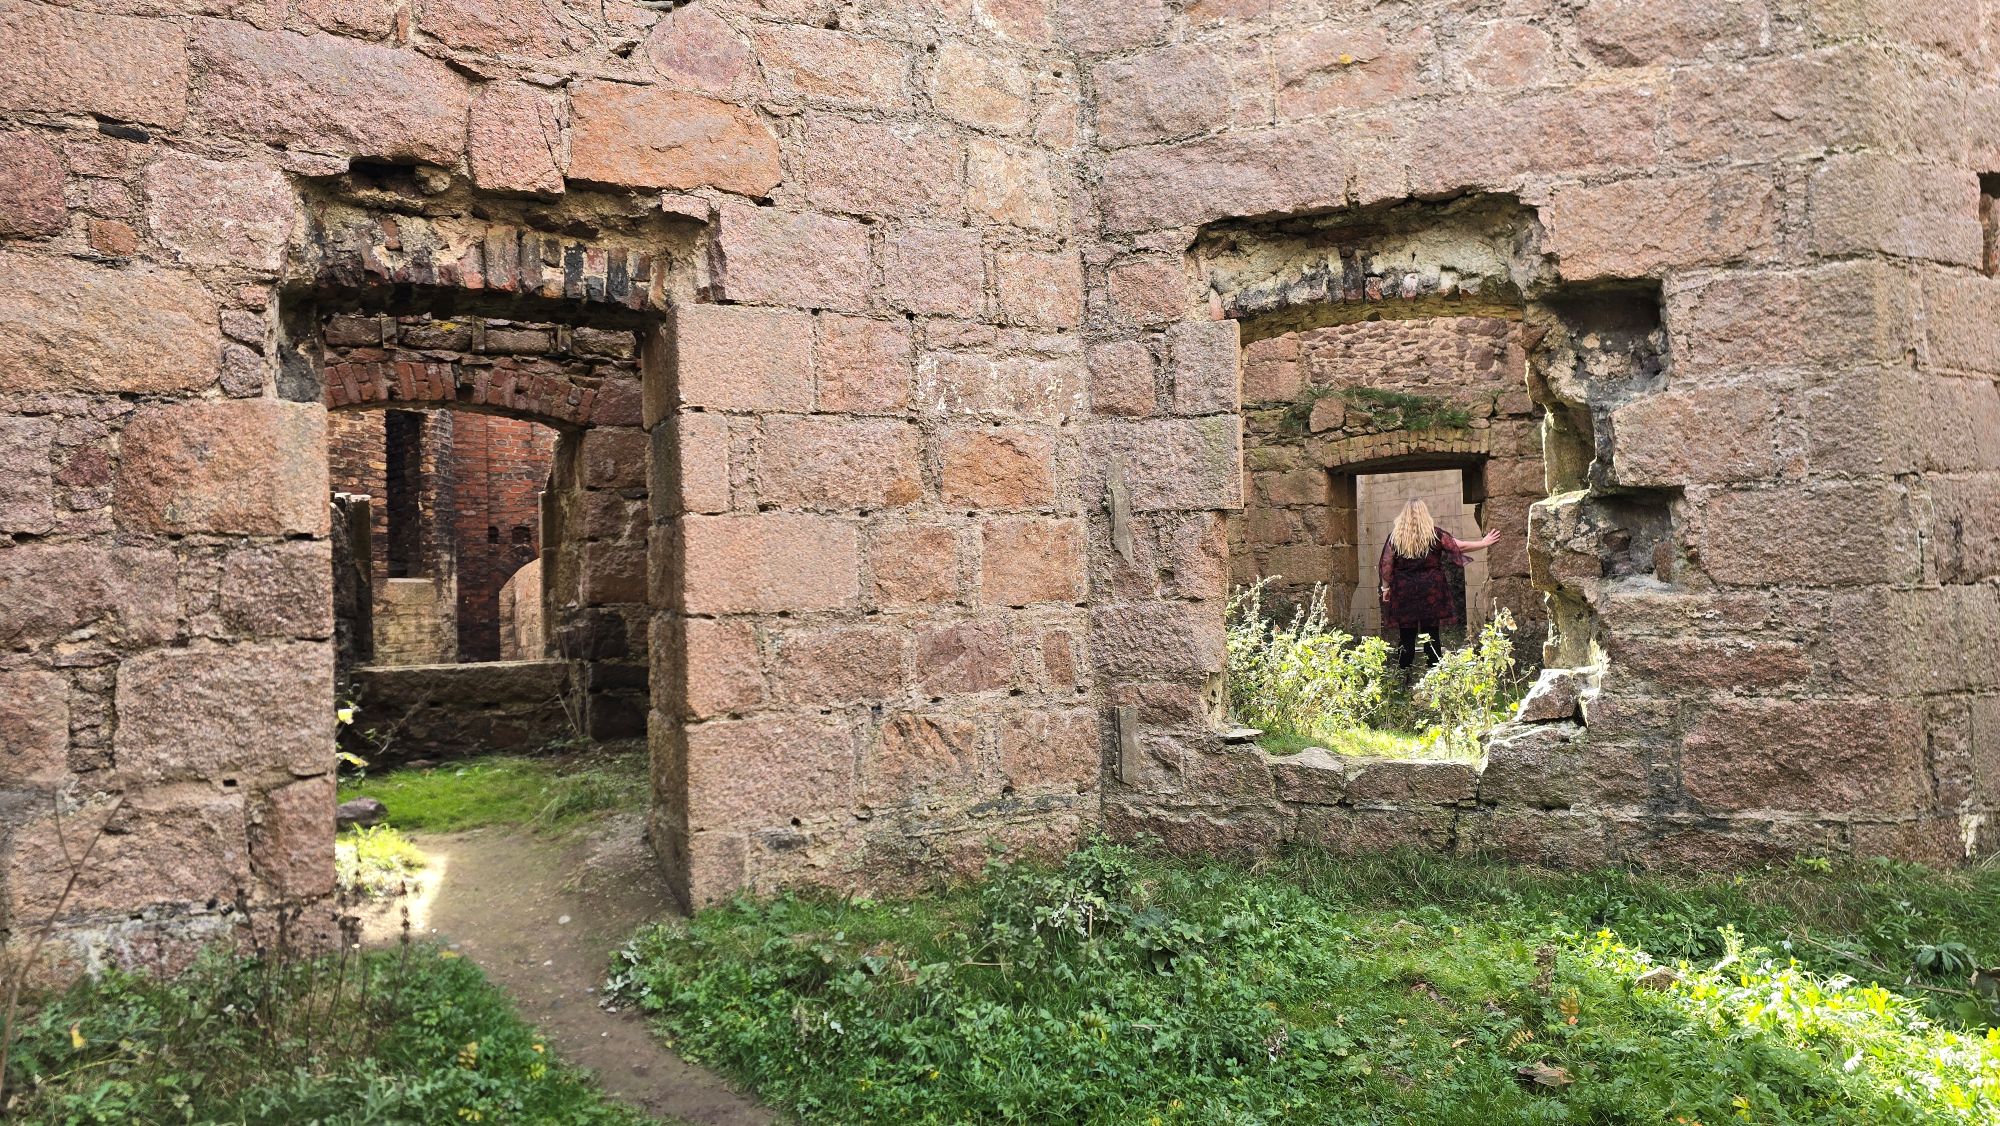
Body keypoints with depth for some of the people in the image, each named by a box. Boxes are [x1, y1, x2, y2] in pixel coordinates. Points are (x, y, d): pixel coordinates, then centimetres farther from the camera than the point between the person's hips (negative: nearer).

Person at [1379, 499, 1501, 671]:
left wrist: (1386, 587, 7)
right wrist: (1484, 543, 16)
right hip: (1431, 591, 0)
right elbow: (1460, 547, 3)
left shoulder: (1395, 536, -1)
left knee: (1407, 638, 4)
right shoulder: (1434, 534, -2)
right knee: (1431, 637, 6)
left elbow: (1386, 564, -2)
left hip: (1403, 592, 0)